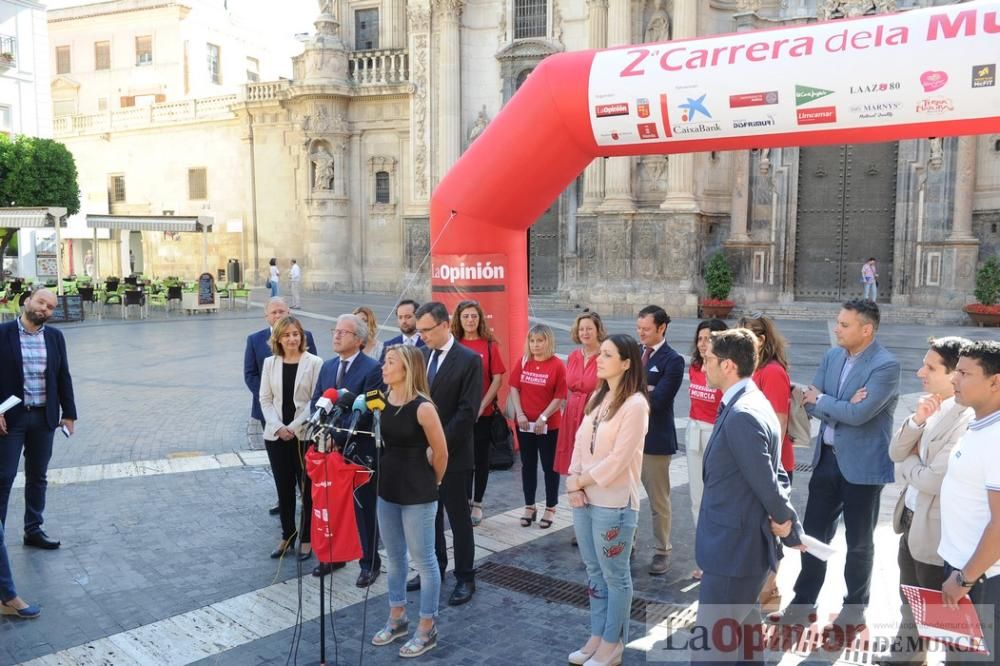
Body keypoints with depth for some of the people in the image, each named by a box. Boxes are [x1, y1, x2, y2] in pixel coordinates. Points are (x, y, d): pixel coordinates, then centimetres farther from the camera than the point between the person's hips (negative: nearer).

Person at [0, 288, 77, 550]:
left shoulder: (55, 337, 6)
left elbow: (63, 377, 9)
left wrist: (68, 413, 6)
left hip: (45, 417, 4)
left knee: (37, 476, 13)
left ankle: (33, 530, 23)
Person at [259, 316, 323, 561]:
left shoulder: (314, 363, -7)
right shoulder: (270, 363, 6)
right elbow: (265, 399, 5)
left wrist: (294, 427, -14)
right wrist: (278, 427, -8)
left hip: (305, 435, -3)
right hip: (276, 435, 3)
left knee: (307, 488, 6)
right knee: (284, 488, 12)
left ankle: (307, 538, 20)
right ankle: (287, 536, 26)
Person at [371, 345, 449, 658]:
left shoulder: (422, 407, -19)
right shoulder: (381, 402, 0)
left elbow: (440, 453, -9)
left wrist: (429, 483, 5)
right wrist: (391, 475, 14)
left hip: (417, 494, -7)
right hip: (387, 490, 7)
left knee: (423, 560, 6)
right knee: (393, 557, 19)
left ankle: (427, 629, 20)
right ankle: (397, 618, 36)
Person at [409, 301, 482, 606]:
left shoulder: (469, 360, -11)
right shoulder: (420, 355, 6)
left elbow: (467, 411, -16)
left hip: (452, 453, -5)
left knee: (458, 517, 5)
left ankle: (465, 578, 18)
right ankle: (434, 567, 32)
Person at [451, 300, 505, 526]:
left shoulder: (490, 346, -2)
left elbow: (497, 380, -4)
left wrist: (481, 406, -12)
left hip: (483, 412, -1)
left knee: (481, 457, 8)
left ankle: (477, 504, 20)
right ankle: (465, 501, 21)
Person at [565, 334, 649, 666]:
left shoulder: (635, 404, -16)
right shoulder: (598, 397, 10)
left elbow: (618, 459, -19)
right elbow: (580, 442, 9)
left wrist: (580, 481, -10)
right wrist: (574, 483, -4)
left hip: (613, 504, -8)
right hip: (584, 499, 8)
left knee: (615, 575, 7)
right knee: (594, 571, 17)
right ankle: (597, 636, 30)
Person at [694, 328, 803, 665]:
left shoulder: (742, 415, -23)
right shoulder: (749, 404, 10)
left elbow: (766, 480, -20)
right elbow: (774, 474, 13)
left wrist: (785, 520, -4)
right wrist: (791, 529, 7)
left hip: (733, 550, -10)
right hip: (738, 545, 10)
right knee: (743, 634, 23)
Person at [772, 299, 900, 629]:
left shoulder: (886, 365, -17)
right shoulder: (832, 356, 4)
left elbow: (858, 414, -26)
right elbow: (810, 403, 0)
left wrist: (821, 400, -10)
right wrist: (842, 406, -18)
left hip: (862, 464, -6)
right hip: (826, 457, 6)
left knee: (859, 541, 11)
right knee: (813, 533, 13)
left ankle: (855, 608, 29)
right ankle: (803, 602, 27)